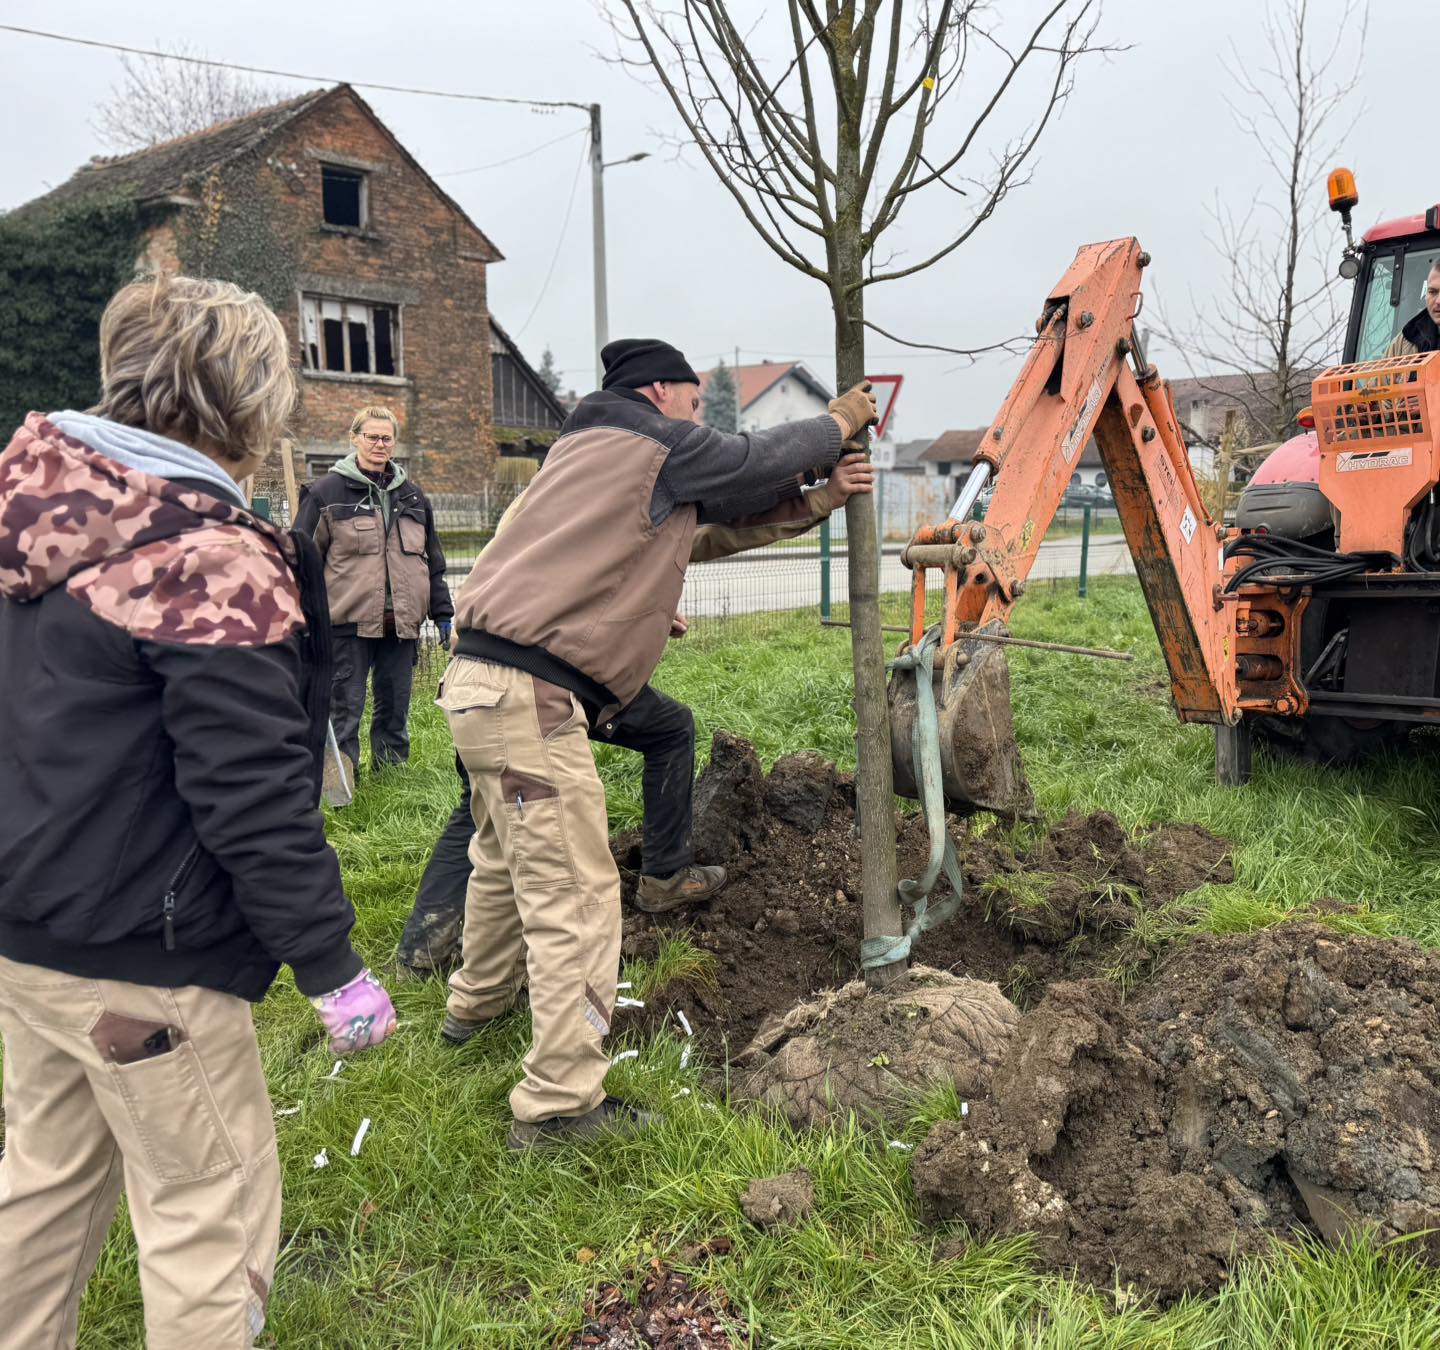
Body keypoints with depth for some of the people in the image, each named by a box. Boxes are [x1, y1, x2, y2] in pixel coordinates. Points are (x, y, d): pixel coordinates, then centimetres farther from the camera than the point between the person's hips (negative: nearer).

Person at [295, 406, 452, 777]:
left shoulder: (411, 494, 15)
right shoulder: (326, 492, 0)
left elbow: (433, 561, 19)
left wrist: (442, 613, 15)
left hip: (402, 622, 4)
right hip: (349, 621, -4)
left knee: (396, 705, 11)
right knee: (345, 706, 1)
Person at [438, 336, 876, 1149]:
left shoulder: (593, 444, 23)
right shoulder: (659, 443, -4)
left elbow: (722, 504, 24)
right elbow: (760, 460, 5)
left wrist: (814, 502, 19)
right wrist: (840, 422, 23)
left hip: (486, 683, 10)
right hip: (530, 697, -10)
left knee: (506, 861, 28)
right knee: (574, 899, -5)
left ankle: (479, 1003, 48)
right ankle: (560, 1104, 2)